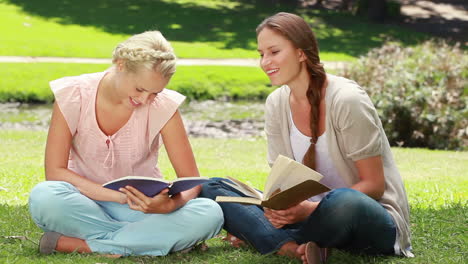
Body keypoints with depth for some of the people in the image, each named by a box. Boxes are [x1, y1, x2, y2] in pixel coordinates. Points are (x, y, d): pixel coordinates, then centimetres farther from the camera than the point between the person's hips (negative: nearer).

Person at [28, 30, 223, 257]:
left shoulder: (163, 105, -12)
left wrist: (169, 205, -35)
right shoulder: (73, 95, -13)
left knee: (210, 214, -28)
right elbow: (55, 171, -16)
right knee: (43, 197, -35)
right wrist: (119, 196, -28)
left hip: (142, 205, 2)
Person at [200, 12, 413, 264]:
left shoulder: (347, 100, -18)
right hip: (309, 211, 7)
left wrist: (312, 208, -28)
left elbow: (373, 185, -15)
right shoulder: (276, 104, 1)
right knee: (213, 188, -6)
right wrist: (278, 208, -21)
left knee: (344, 201, -43)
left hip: (374, 220, -7)